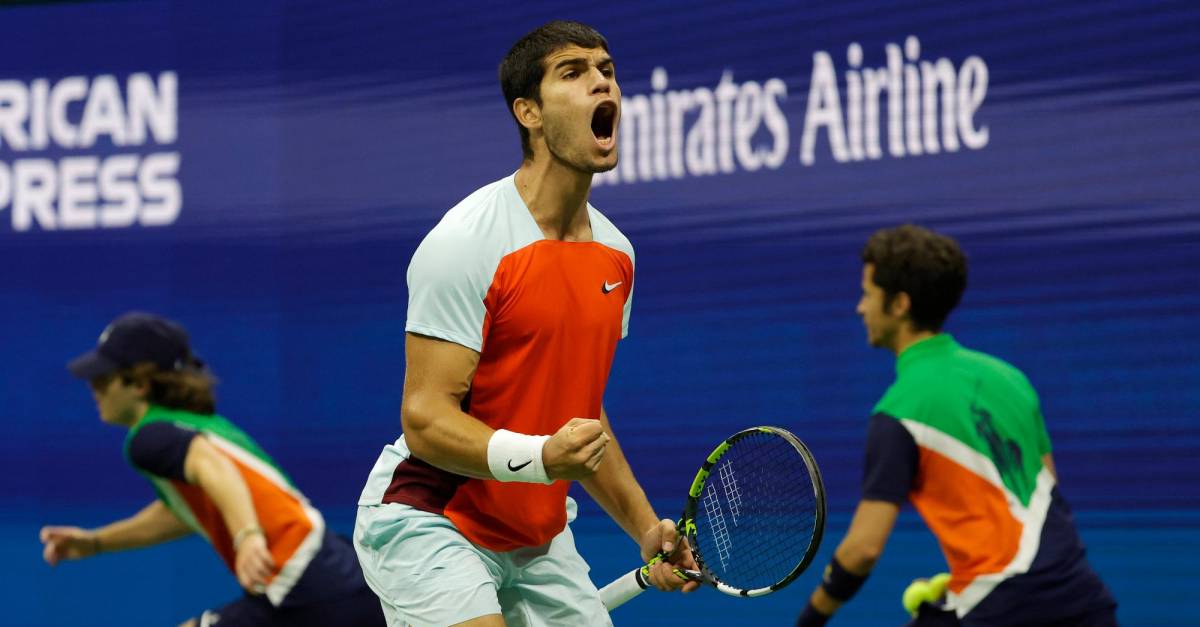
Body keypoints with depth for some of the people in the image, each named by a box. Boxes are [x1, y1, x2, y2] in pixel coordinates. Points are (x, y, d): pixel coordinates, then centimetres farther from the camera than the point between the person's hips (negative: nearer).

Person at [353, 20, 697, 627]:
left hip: (539, 541, 8)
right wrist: (541, 458, -35)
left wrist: (645, 527, 11)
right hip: (427, 524, -8)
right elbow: (425, 419, -21)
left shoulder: (616, 253, 7)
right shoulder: (464, 243, -18)